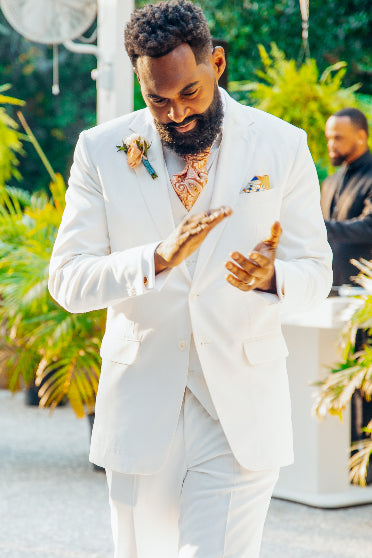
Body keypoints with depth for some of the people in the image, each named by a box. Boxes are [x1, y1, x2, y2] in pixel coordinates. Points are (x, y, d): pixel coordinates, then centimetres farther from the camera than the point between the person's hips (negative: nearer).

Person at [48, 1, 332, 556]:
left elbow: (315, 271, 4)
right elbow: (67, 279, -5)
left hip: (241, 412, -1)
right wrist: (158, 259, -23)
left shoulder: (282, 146, 0)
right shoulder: (102, 150, 0)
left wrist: (271, 278, -20)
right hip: (140, 412, 2)